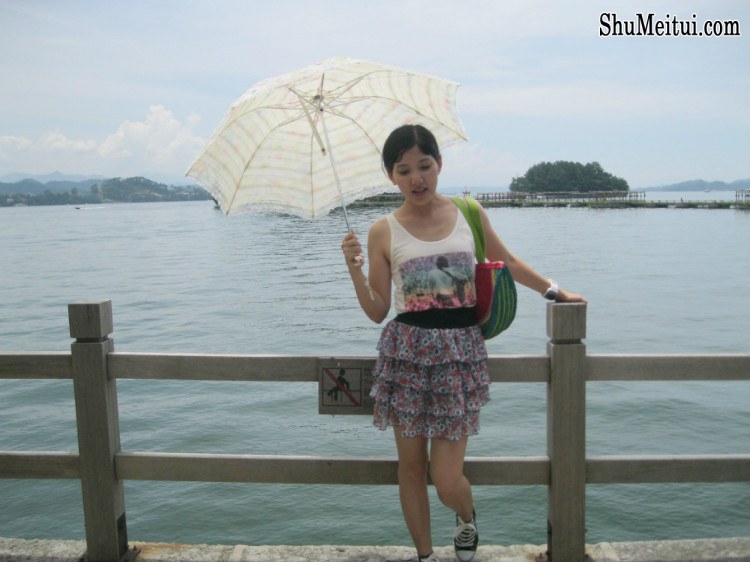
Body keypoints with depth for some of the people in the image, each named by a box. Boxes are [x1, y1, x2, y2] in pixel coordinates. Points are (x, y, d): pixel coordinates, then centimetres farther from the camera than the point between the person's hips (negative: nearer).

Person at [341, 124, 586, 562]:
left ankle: (468, 518, 35)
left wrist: (555, 291, 20)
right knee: (411, 465, 10)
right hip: (407, 352, 1)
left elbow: (506, 261, 20)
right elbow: (378, 311, 2)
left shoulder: (469, 214, 3)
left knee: (447, 480, -1)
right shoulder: (383, 233, 0)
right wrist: (355, 270, -12)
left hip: (461, 350, 0)